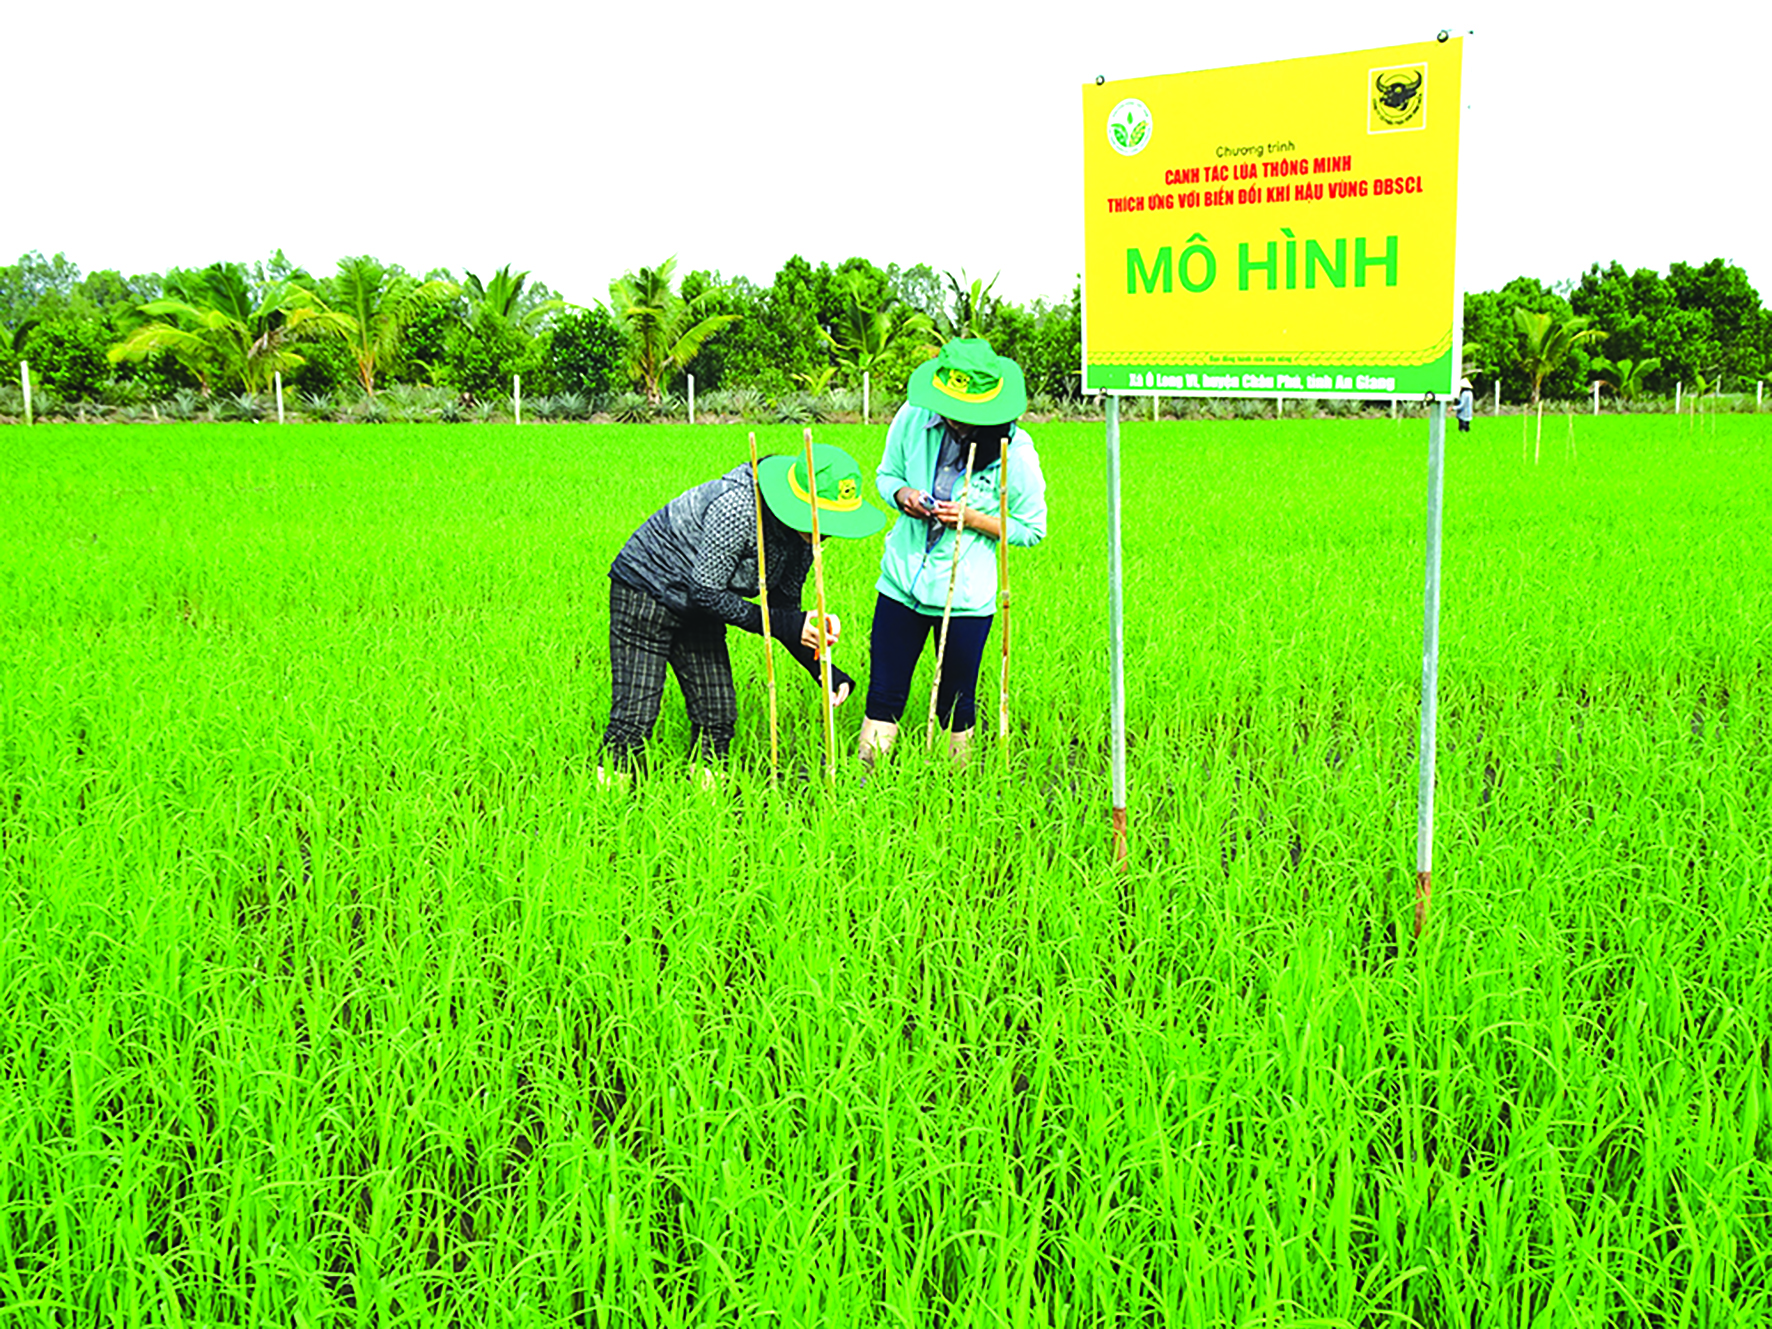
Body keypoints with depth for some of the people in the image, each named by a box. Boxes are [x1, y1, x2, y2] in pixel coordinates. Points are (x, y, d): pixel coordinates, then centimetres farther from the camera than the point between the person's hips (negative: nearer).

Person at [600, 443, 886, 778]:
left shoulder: (802, 535, -7)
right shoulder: (739, 509, -32)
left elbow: (785, 608, 1)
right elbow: (705, 591, -27)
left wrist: (825, 669, -13)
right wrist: (783, 625, -28)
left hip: (698, 612, 8)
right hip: (647, 590, -8)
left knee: (718, 716, 3)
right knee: (635, 716, -11)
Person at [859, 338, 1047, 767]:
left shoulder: (1015, 452, -13)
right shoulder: (913, 418, -5)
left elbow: (1032, 528, -3)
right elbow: (886, 473, 12)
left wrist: (972, 518, -17)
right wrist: (902, 495, -11)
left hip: (967, 596, -2)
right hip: (902, 580, 2)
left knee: (956, 703, 8)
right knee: (884, 694, 4)